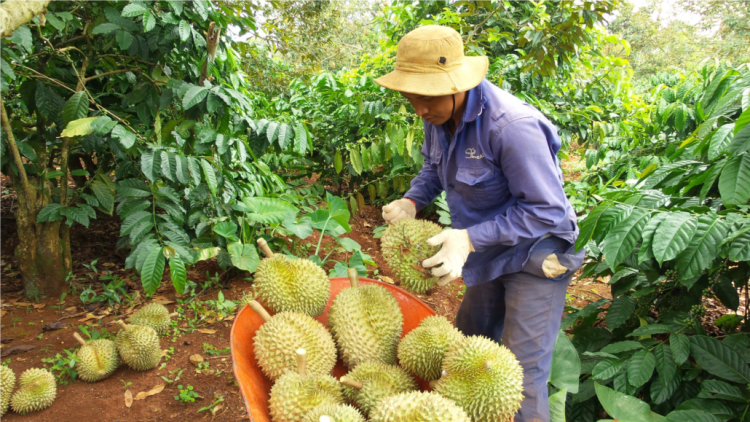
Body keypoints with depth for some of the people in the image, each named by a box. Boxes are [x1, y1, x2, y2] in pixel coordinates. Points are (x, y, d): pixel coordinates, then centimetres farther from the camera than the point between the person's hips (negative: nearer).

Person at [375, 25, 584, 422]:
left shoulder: (512, 126, -32)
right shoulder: (440, 116, -6)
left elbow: (545, 210, -27)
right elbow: (434, 167, 14)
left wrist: (470, 238, -32)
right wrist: (412, 200, -7)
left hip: (534, 258, -8)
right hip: (490, 256, 8)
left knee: (521, 377, -5)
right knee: (468, 338, 24)